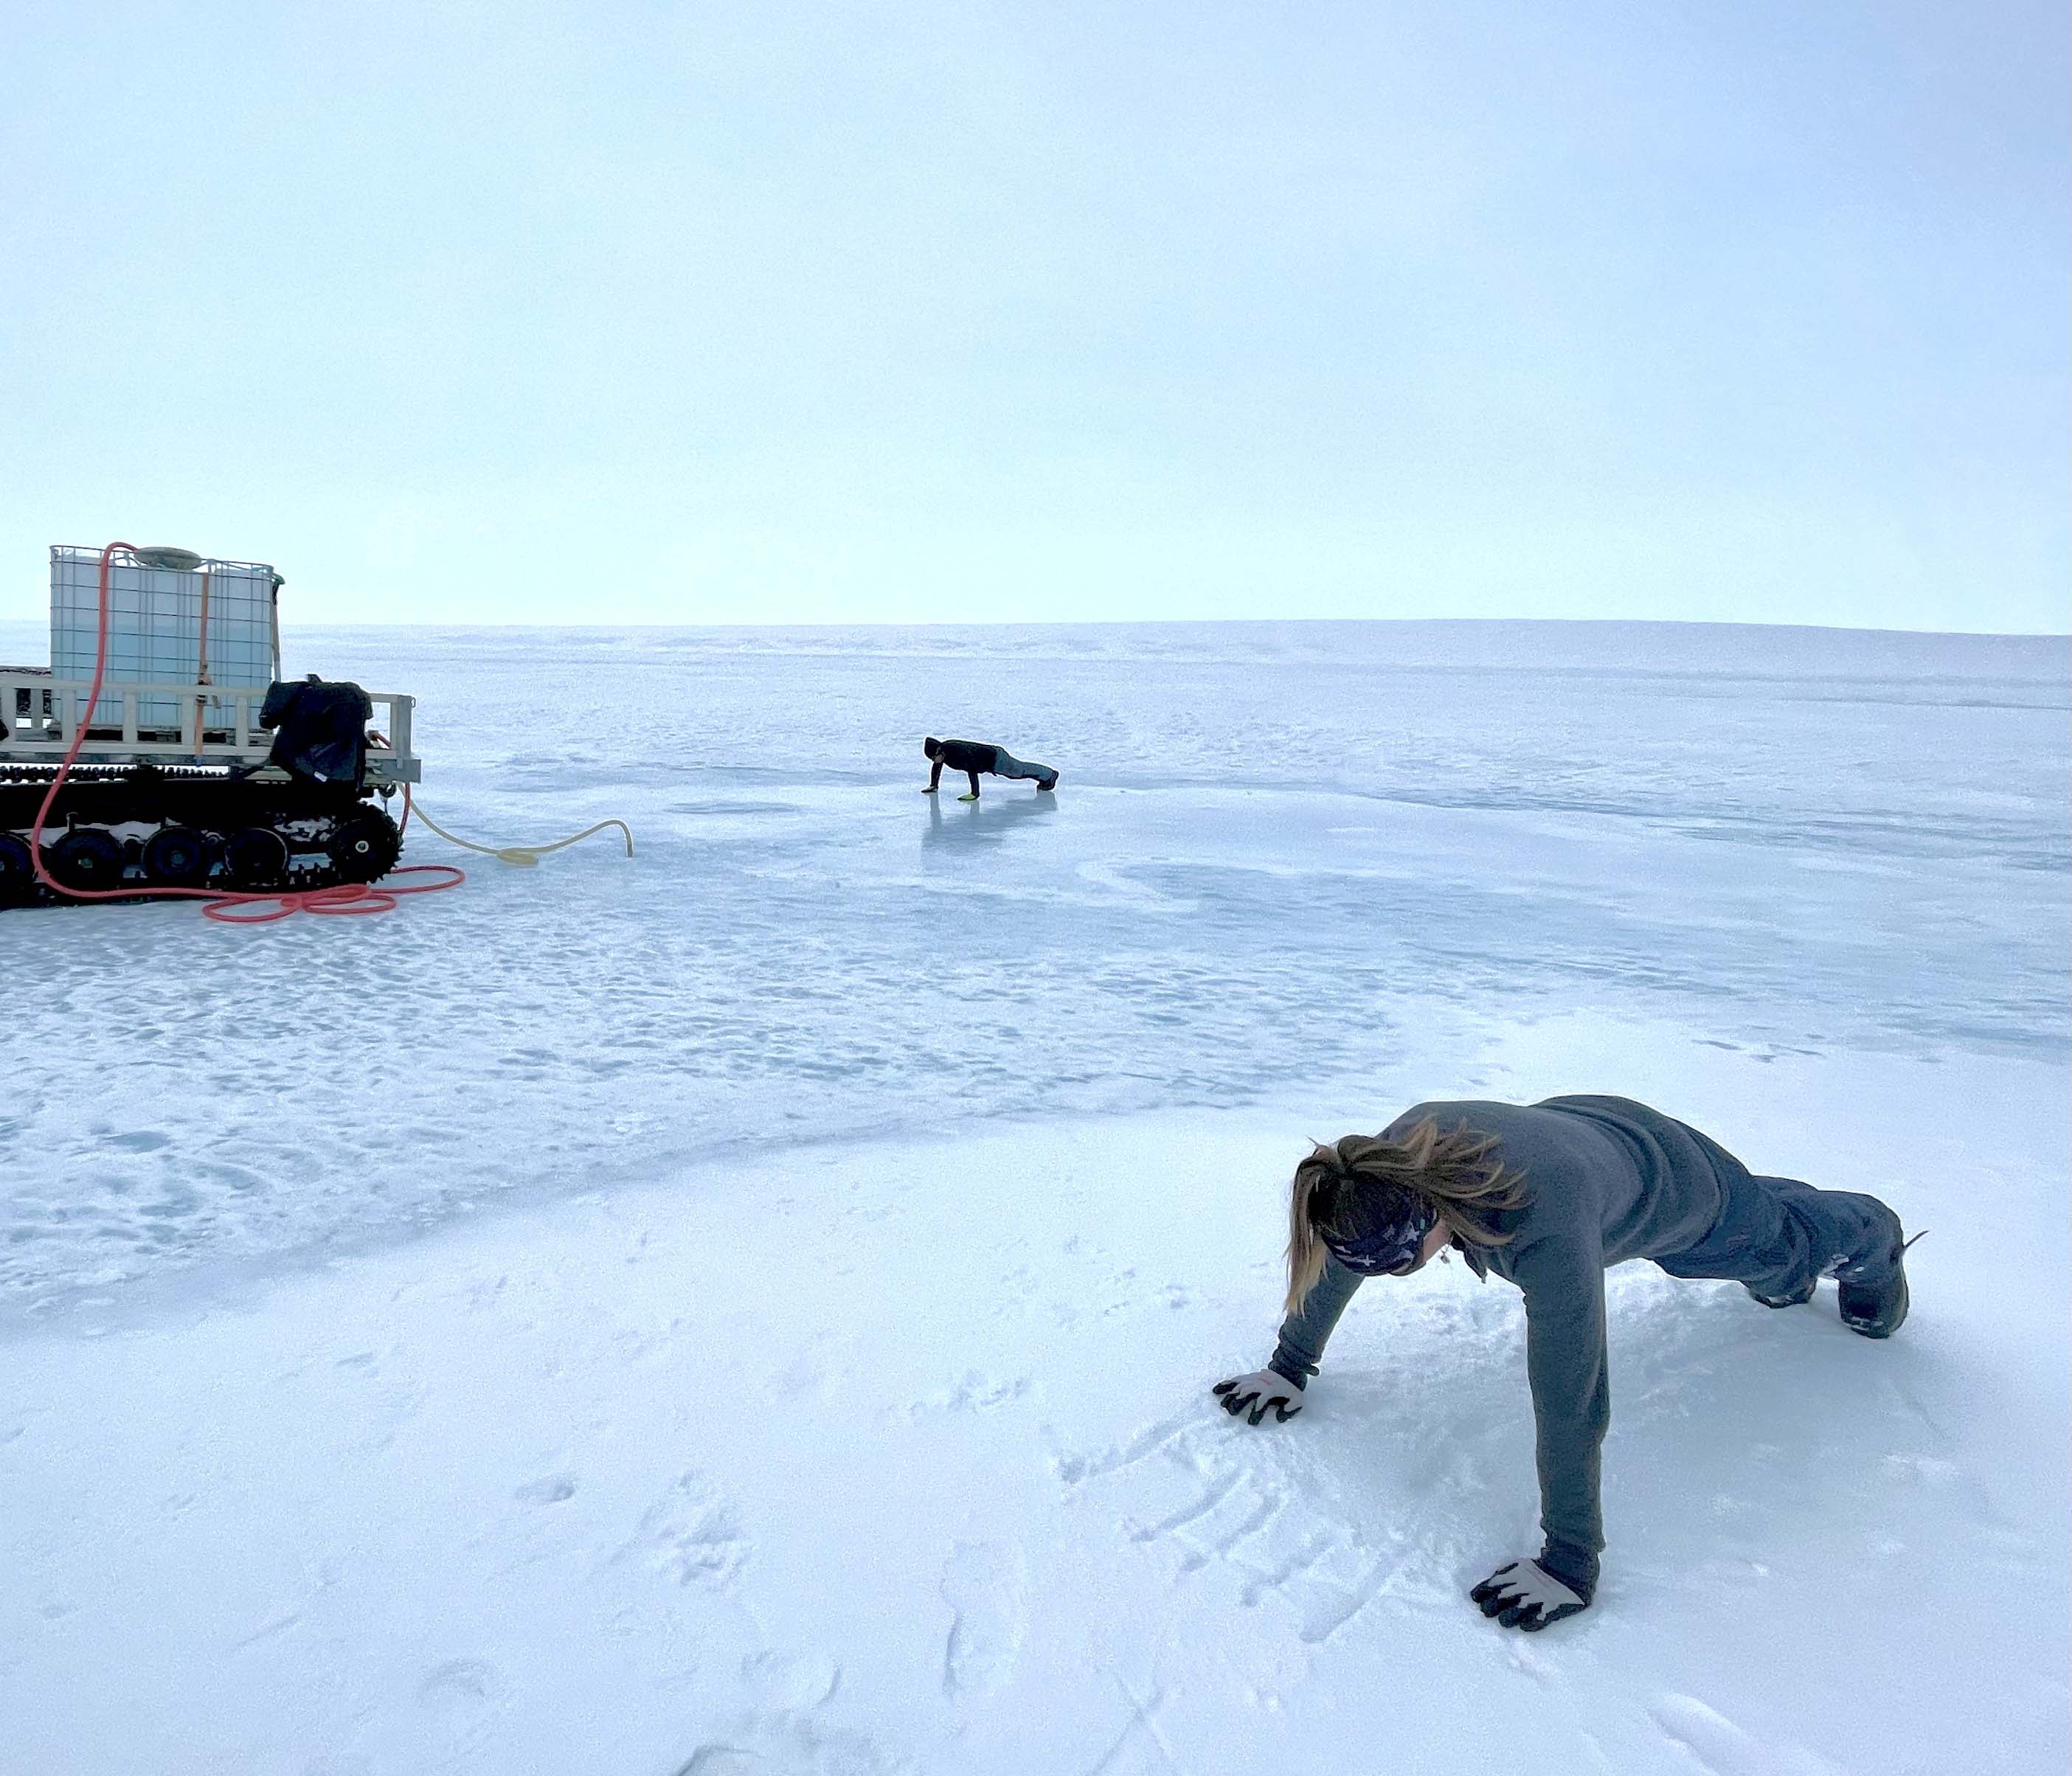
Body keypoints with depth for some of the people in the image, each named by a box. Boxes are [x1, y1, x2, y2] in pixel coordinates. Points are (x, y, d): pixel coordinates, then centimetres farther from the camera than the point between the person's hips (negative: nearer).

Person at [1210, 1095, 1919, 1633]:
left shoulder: (1542, 1230, -52)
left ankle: (1871, 1240, 61)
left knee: (1784, 1246, 29)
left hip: (1682, 1186, -5)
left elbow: (1569, 1399, -47)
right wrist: (1289, 1365, -10)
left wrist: (1570, 1565, -41)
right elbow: (1337, 1254, -16)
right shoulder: (1392, 1162, -34)